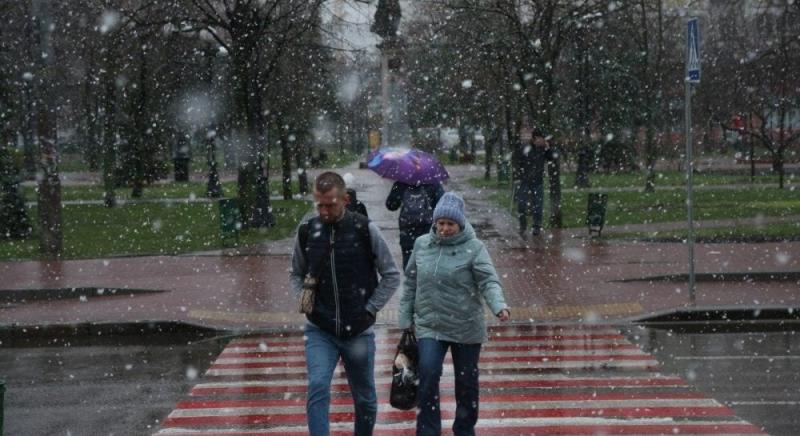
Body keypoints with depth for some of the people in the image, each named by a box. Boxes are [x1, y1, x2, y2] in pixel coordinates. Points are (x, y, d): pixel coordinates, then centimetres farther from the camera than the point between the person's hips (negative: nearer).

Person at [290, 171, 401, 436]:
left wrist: (370, 309, -5)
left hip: (359, 332, 0)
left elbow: (391, 275, 1)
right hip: (319, 331, 1)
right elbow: (296, 274, 16)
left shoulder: (366, 230, -7)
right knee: (317, 388, -19)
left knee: (365, 399, 12)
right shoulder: (307, 232, 0)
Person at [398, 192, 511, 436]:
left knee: (467, 383, 11)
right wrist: (406, 317, 11)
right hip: (429, 326, 2)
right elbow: (411, 283, 12)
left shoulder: (474, 248, -9)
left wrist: (499, 306, -36)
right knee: (428, 375, -16)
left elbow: (489, 281, -19)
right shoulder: (422, 245, 3)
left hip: (466, 329, -1)